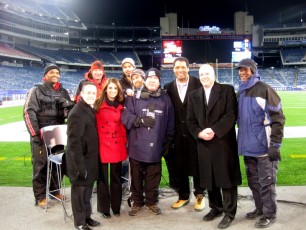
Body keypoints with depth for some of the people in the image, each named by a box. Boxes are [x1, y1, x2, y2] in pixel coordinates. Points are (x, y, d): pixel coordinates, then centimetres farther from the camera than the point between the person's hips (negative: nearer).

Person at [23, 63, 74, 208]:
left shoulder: (63, 92, 13)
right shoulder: (36, 90, -2)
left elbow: (71, 109, 16)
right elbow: (28, 112, -9)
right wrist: (35, 133, -15)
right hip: (41, 134, -5)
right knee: (41, 165, 0)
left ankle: (54, 190, 27)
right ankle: (40, 196, 9)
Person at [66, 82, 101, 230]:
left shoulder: (90, 110, 9)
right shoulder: (77, 113, -20)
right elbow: (74, 142, -23)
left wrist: (93, 160, 13)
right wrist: (80, 166, -23)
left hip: (90, 158, 9)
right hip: (80, 160, -9)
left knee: (88, 188, 18)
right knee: (79, 189, 4)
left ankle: (87, 216, 32)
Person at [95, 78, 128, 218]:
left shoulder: (121, 106, 8)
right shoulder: (98, 105, -4)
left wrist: (125, 141, 7)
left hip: (118, 147, 3)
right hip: (102, 146, -3)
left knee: (116, 177, 12)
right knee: (103, 178, 7)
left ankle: (116, 207, 25)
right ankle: (104, 208, 19)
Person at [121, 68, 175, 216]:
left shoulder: (165, 99, 7)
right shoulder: (134, 97, 1)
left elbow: (170, 123, 10)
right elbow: (125, 116, -6)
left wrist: (167, 142, 8)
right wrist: (140, 120, -18)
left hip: (155, 146, 1)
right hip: (137, 145, -1)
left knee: (153, 176, 10)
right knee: (136, 176, 11)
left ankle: (151, 201, 28)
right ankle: (137, 202, 27)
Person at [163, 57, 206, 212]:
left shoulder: (198, 84, -5)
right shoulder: (168, 87, 4)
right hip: (177, 134, 3)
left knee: (197, 164, 8)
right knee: (179, 166, 10)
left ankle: (199, 195, 26)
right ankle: (183, 195, 27)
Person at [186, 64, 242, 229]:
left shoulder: (227, 90, -1)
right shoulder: (193, 95, 12)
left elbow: (231, 115, -10)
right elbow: (190, 120, 8)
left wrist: (214, 130, -19)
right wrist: (199, 133, -11)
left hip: (224, 143, -4)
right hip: (204, 144, 4)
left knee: (227, 179, 1)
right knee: (209, 179, 12)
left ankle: (229, 212, 13)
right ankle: (216, 207, 28)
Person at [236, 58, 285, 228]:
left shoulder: (265, 90, -11)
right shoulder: (241, 92, 11)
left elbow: (278, 119, -13)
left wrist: (275, 145, -16)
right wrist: (242, 141, 18)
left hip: (264, 147, -7)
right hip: (248, 147, 7)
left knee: (266, 183, 3)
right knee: (254, 182, 16)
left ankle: (269, 215, 17)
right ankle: (260, 209, 32)